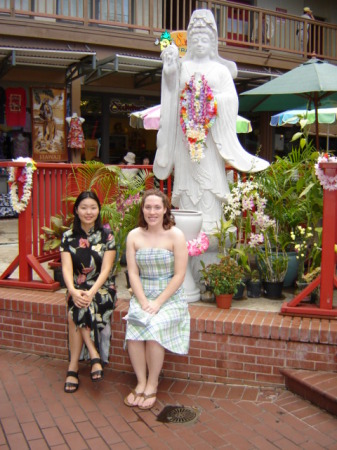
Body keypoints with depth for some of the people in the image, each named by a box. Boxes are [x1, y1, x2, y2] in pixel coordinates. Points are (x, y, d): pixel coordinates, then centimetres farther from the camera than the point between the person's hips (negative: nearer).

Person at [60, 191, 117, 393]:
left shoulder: (106, 235, -3)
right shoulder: (69, 237, 3)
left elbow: (106, 269, -10)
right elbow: (67, 268, -8)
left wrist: (91, 292, -25)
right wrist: (73, 291, -28)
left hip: (103, 288, -2)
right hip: (78, 289, 2)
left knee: (76, 311, -29)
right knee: (78, 306, -32)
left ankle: (74, 367, -19)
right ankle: (95, 356, -21)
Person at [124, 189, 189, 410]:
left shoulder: (176, 235, -6)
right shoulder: (134, 236, 3)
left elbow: (179, 275, -9)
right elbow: (133, 273, 1)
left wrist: (158, 303, -15)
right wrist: (144, 302, -12)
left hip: (170, 297, -2)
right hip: (142, 295, 3)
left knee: (154, 327, -28)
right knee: (134, 328, -25)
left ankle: (152, 384, -8)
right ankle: (141, 382, -8)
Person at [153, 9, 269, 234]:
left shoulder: (221, 69, 10)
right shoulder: (183, 66, 14)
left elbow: (231, 98, 5)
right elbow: (172, 92, 3)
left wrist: (214, 100, -10)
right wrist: (170, 68, -8)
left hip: (212, 133, -1)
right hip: (187, 131, 1)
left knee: (210, 175, -5)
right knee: (188, 175, 0)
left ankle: (210, 227, -1)